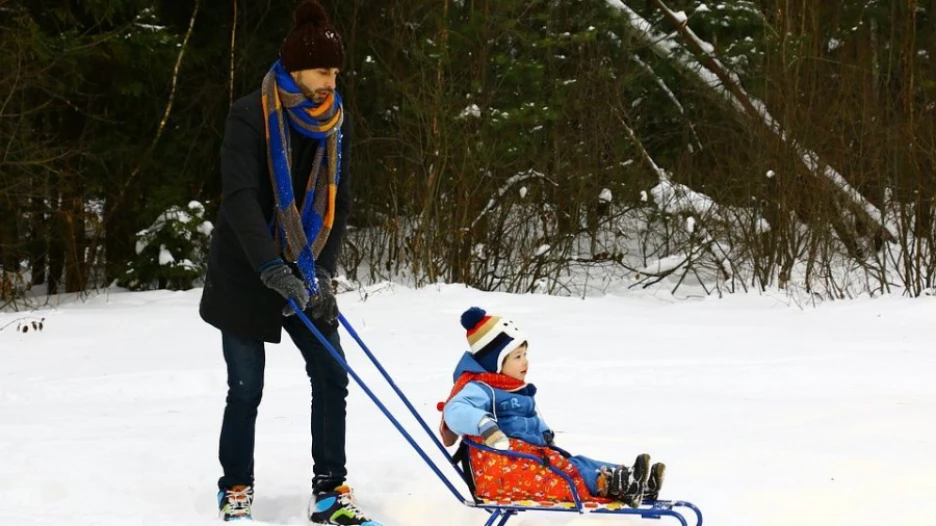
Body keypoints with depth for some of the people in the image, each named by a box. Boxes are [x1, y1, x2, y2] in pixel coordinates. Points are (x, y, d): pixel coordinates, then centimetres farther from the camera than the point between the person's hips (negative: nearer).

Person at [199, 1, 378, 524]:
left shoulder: (335, 121, 1)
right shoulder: (251, 115, -15)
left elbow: (339, 203, 2)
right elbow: (239, 197, -25)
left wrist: (322, 272, -11)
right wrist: (274, 270, -35)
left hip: (305, 274, 5)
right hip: (246, 274, -5)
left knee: (332, 377, -4)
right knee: (247, 388, 1)